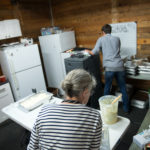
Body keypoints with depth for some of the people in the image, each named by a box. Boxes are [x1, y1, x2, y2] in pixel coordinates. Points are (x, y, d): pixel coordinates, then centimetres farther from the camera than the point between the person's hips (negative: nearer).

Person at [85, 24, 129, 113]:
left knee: (107, 88, 14)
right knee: (123, 88, 14)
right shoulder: (117, 39, 15)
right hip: (120, 67, 3)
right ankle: (126, 108, 26)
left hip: (109, 68, -2)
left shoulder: (101, 39, 6)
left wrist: (88, 51, 21)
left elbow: (94, 53, 1)